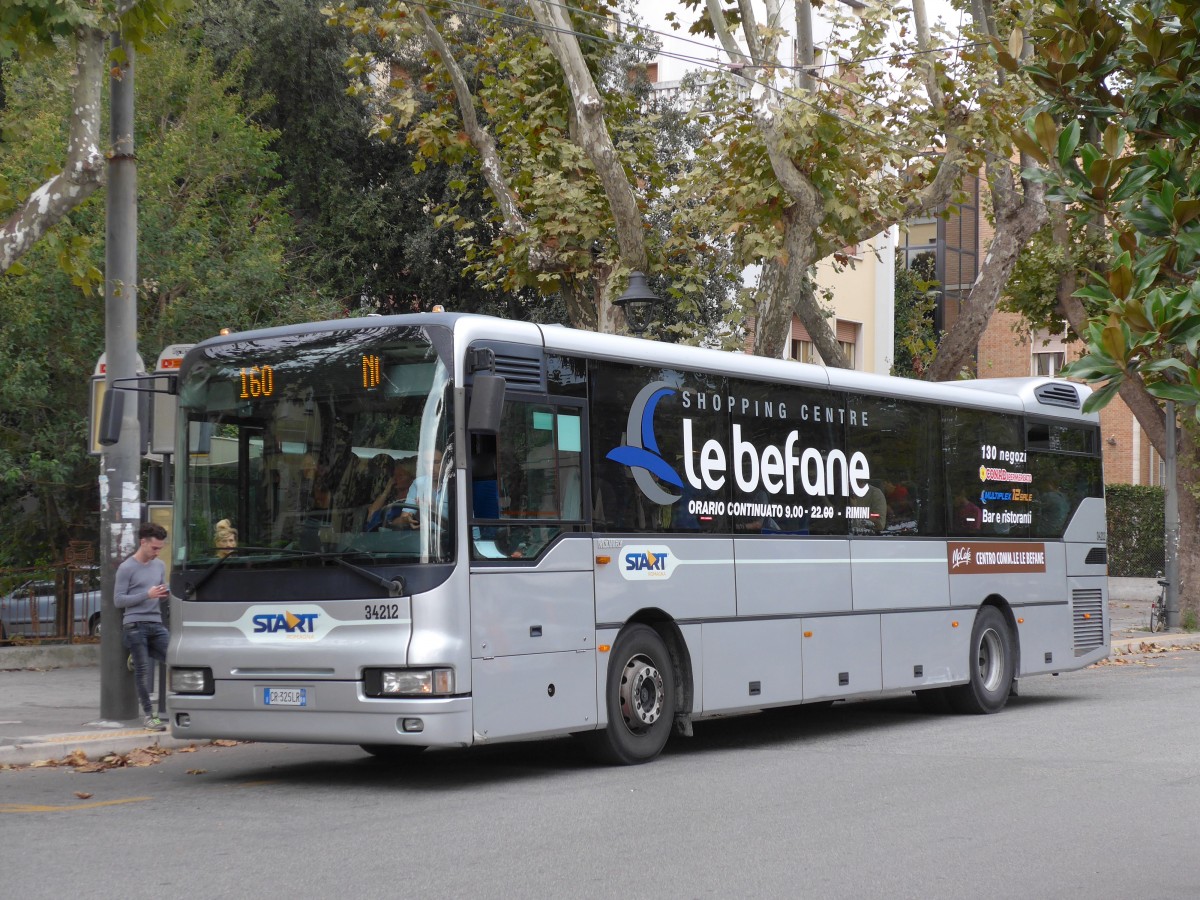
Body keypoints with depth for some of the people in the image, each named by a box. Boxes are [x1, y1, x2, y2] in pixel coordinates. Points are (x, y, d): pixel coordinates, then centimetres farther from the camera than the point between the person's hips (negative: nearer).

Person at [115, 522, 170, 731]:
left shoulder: (160, 566, 15)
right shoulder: (126, 568, -3)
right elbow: (119, 600, -6)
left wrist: (166, 594, 0)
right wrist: (147, 594, -14)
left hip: (156, 625, 5)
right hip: (135, 626, -5)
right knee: (143, 671, -5)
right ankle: (148, 715, 1)